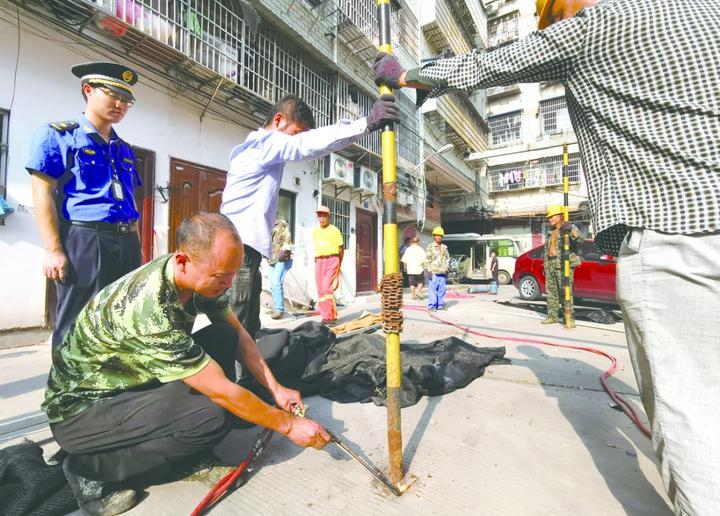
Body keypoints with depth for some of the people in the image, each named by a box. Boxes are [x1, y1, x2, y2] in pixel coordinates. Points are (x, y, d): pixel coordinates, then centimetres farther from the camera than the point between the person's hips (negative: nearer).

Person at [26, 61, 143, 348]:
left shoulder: (125, 149, 19)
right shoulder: (56, 135, 2)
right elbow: (43, 195, -6)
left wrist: (135, 247, 15)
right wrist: (53, 250, -14)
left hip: (127, 244, 6)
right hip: (83, 242, -5)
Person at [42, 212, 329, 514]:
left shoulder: (197, 276, -12)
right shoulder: (149, 307, -36)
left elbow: (238, 334, -1)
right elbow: (221, 390, -31)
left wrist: (276, 389, -6)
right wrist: (287, 424, -18)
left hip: (132, 381, 8)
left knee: (224, 337, -9)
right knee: (213, 416, -28)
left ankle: (197, 448, 3)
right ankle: (90, 469, -4)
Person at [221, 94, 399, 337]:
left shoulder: (255, 147, 26)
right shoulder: (266, 141, -5)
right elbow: (309, 144, -24)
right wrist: (366, 123, -31)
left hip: (243, 246, 10)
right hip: (239, 247, -10)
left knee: (248, 329, 11)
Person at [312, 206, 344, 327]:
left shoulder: (334, 230, 0)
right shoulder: (315, 231, 15)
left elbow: (341, 247, 4)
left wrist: (339, 264, 8)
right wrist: (318, 259, 12)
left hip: (332, 260, -5)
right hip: (319, 261, 5)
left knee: (327, 288, -15)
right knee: (321, 290, 3)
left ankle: (332, 317, -7)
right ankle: (325, 316, 11)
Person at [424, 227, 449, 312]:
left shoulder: (444, 247, 15)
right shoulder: (430, 247, -1)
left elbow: (447, 259, 23)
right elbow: (427, 259, -5)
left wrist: (446, 270, 18)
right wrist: (428, 270, -11)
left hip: (442, 273, 5)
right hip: (433, 272, -5)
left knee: (442, 289, 7)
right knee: (432, 290, -5)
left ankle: (440, 305, 17)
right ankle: (431, 306, 1)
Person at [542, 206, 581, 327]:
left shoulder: (567, 229, -1)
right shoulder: (550, 234, 21)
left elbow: (577, 236, -23)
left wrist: (570, 228, -42)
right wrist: (545, 267, 21)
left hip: (564, 266, -7)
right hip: (550, 267, 7)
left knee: (566, 292, -7)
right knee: (551, 292, 7)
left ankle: (569, 318, -2)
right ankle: (552, 316, 14)